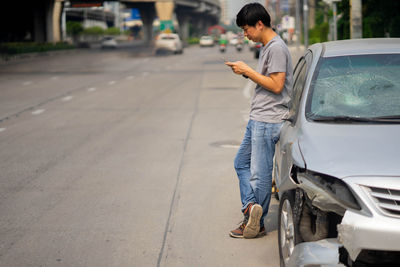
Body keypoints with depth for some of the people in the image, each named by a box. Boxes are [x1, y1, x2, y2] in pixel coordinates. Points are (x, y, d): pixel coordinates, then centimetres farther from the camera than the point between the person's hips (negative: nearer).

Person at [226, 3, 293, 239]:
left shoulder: (277, 48, -15)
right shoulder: (267, 47, 16)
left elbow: (276, 85, -20)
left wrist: (248, 71, -15)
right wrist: (247, 72, 10)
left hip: (268, 120, -11)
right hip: (258, 119, 11)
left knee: (260, 174, -3)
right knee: (241, 163, 13)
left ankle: (258, 224, 6)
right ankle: (251, 207, 7)